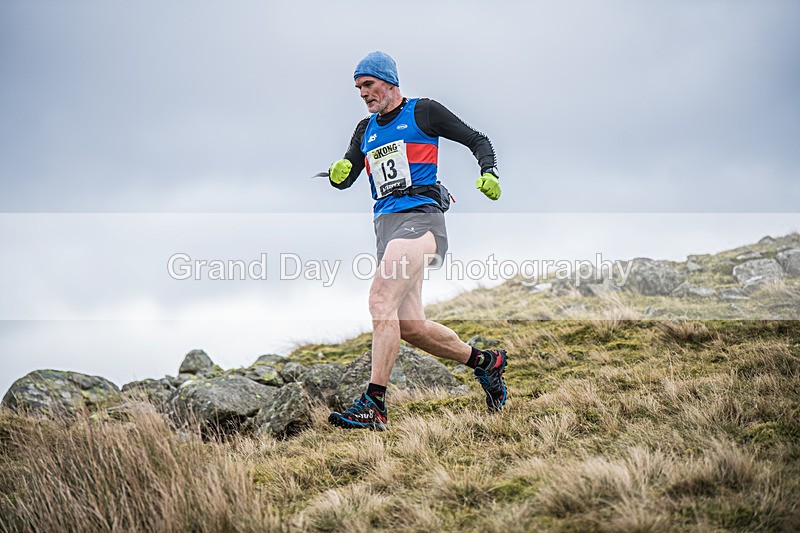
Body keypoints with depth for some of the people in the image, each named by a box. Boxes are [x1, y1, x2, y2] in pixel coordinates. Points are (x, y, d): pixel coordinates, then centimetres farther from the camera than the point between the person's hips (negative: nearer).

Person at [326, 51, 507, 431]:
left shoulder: (423, 112, 7)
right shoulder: (366, 130, 24)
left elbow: (478, 141, 9)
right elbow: (344, 179, 18)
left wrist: (489, 174, -10)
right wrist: (339, 173, -6)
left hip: (419, 216, -7)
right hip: (385, 225, 7)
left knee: (381, 299, -25)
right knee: (410, 326, 2)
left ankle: (374, 405, -28)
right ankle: (485, 362, 24)